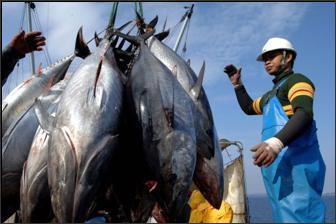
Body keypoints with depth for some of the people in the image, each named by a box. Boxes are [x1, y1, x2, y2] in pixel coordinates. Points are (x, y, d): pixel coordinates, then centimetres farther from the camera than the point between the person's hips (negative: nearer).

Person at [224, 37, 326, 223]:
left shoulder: (296, 80, 2)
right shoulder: (271, 94, 30)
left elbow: (304, 114, -18)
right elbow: (249, 108, 47)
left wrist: (276, 142, -35)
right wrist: (237, 84, 33)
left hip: (294, 161, -9)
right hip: (275, 163, 9)